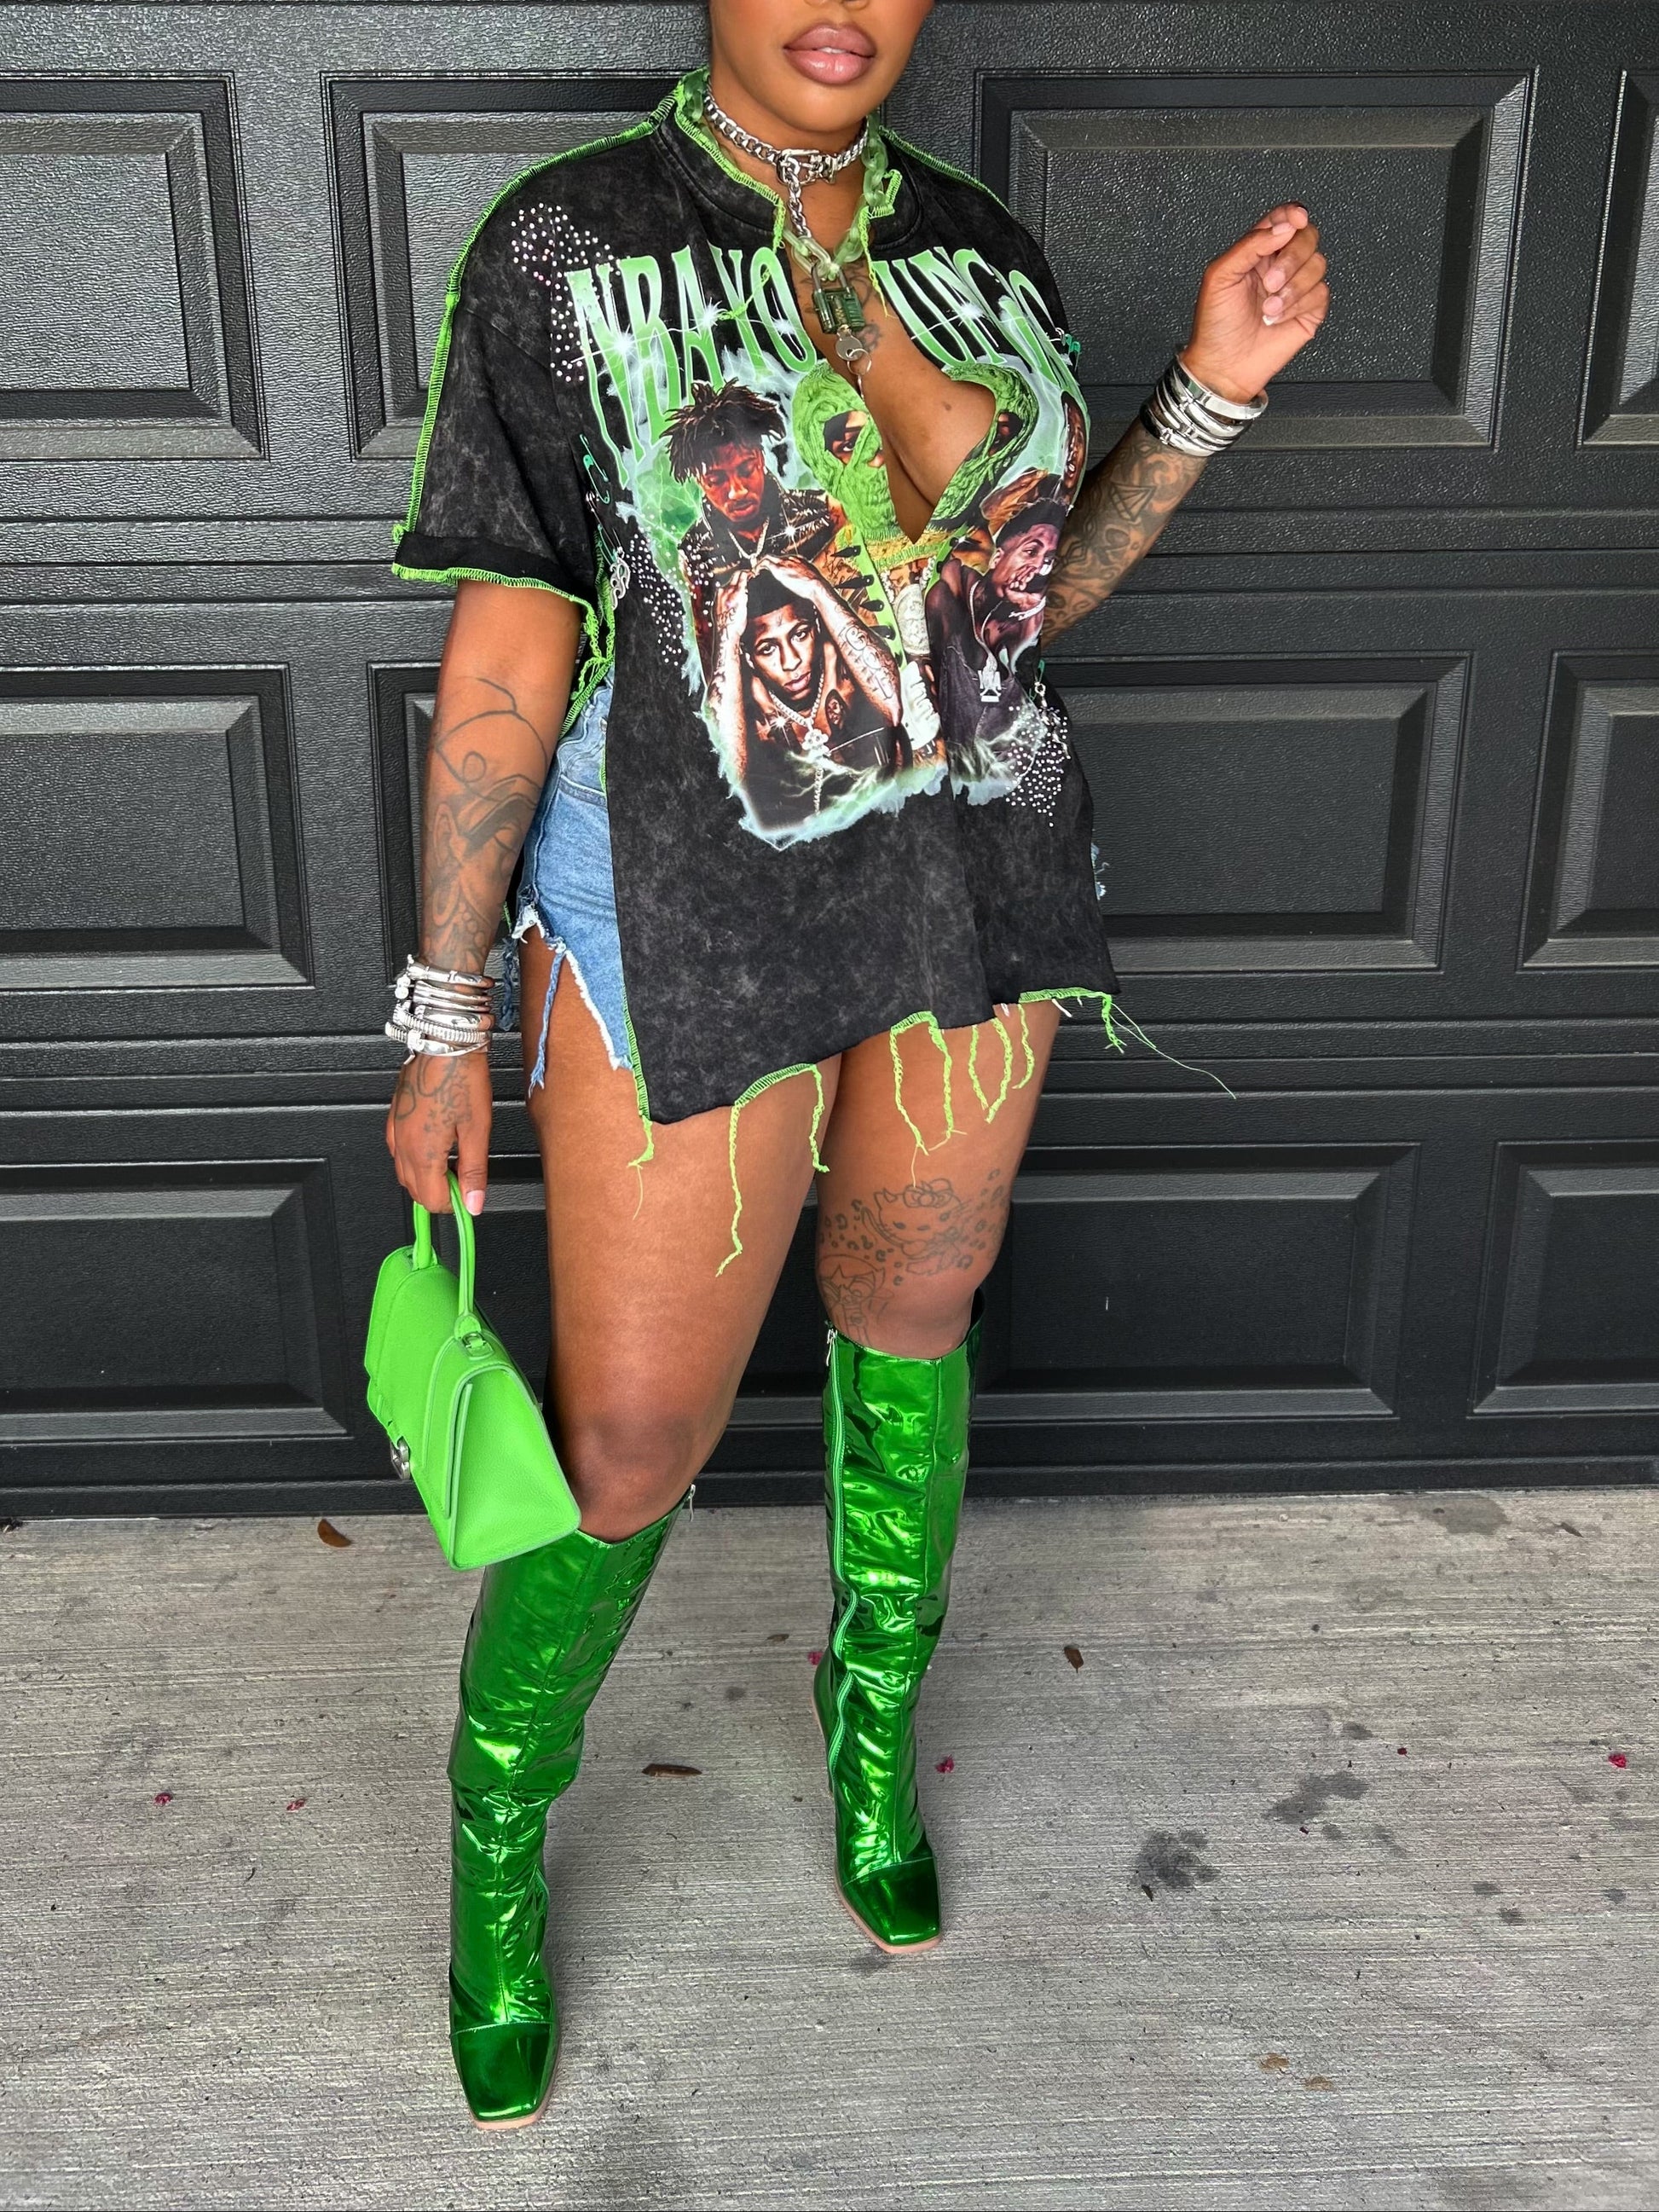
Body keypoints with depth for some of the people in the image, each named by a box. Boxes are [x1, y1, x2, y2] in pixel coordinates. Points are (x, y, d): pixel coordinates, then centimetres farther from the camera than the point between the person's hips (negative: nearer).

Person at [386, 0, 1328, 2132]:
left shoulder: (983, 254, 4)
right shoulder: (569, 243, -9)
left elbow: (1033, 591, 12)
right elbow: (505, 653, -9)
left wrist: (1215, 386, -1)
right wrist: (445, 1019, -7)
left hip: (970, 901, 5)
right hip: (695, 920, -4)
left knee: (909, 1314, 20)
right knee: (624, 1450, 2)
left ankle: (876, 1715, 47)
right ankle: (497, 1836, 32)